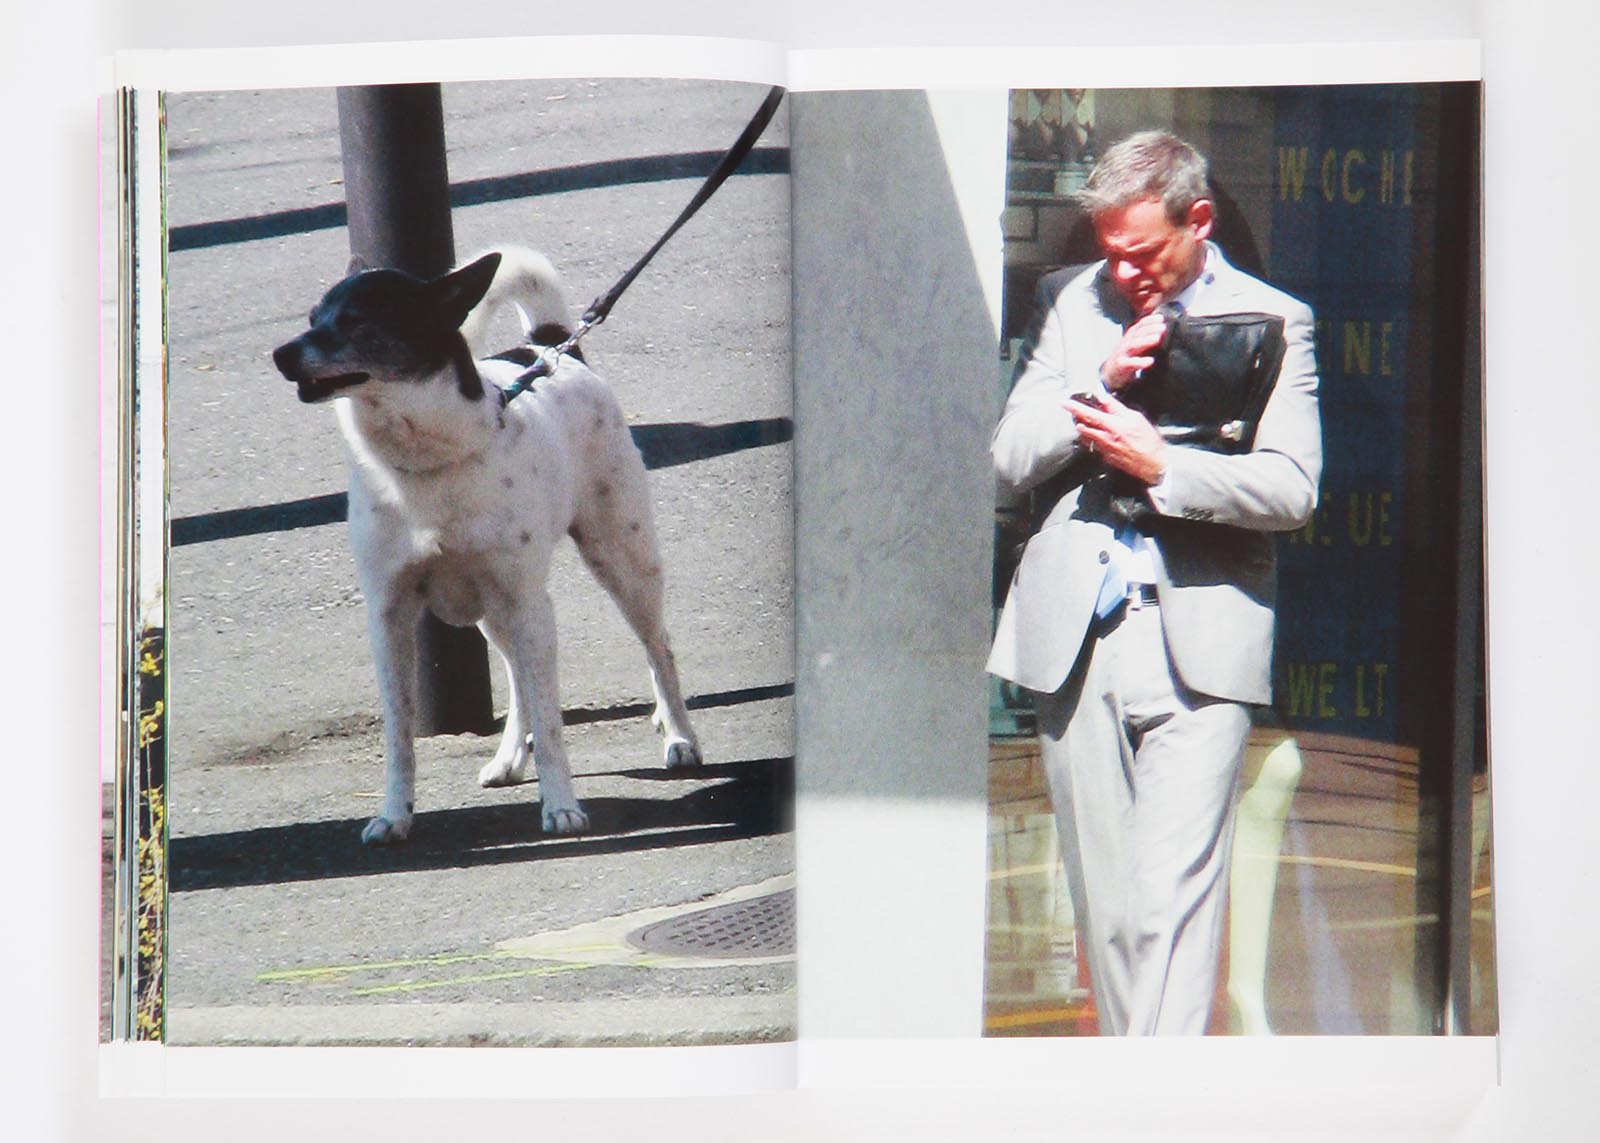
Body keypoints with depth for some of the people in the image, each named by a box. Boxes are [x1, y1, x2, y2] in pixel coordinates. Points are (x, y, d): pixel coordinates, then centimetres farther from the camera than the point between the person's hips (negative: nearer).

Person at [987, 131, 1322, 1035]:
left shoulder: (1274, 320, 3)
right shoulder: (1079, 306, 13)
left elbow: (1290, 489, -6)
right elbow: (1010, 461, 9)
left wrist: (1161, 466, -18)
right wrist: (1103, 381, -6)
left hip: (1198, 645, -4)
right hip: (1075, 638, 4)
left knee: (1176, 894, -12)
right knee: (1103, 901, 7)